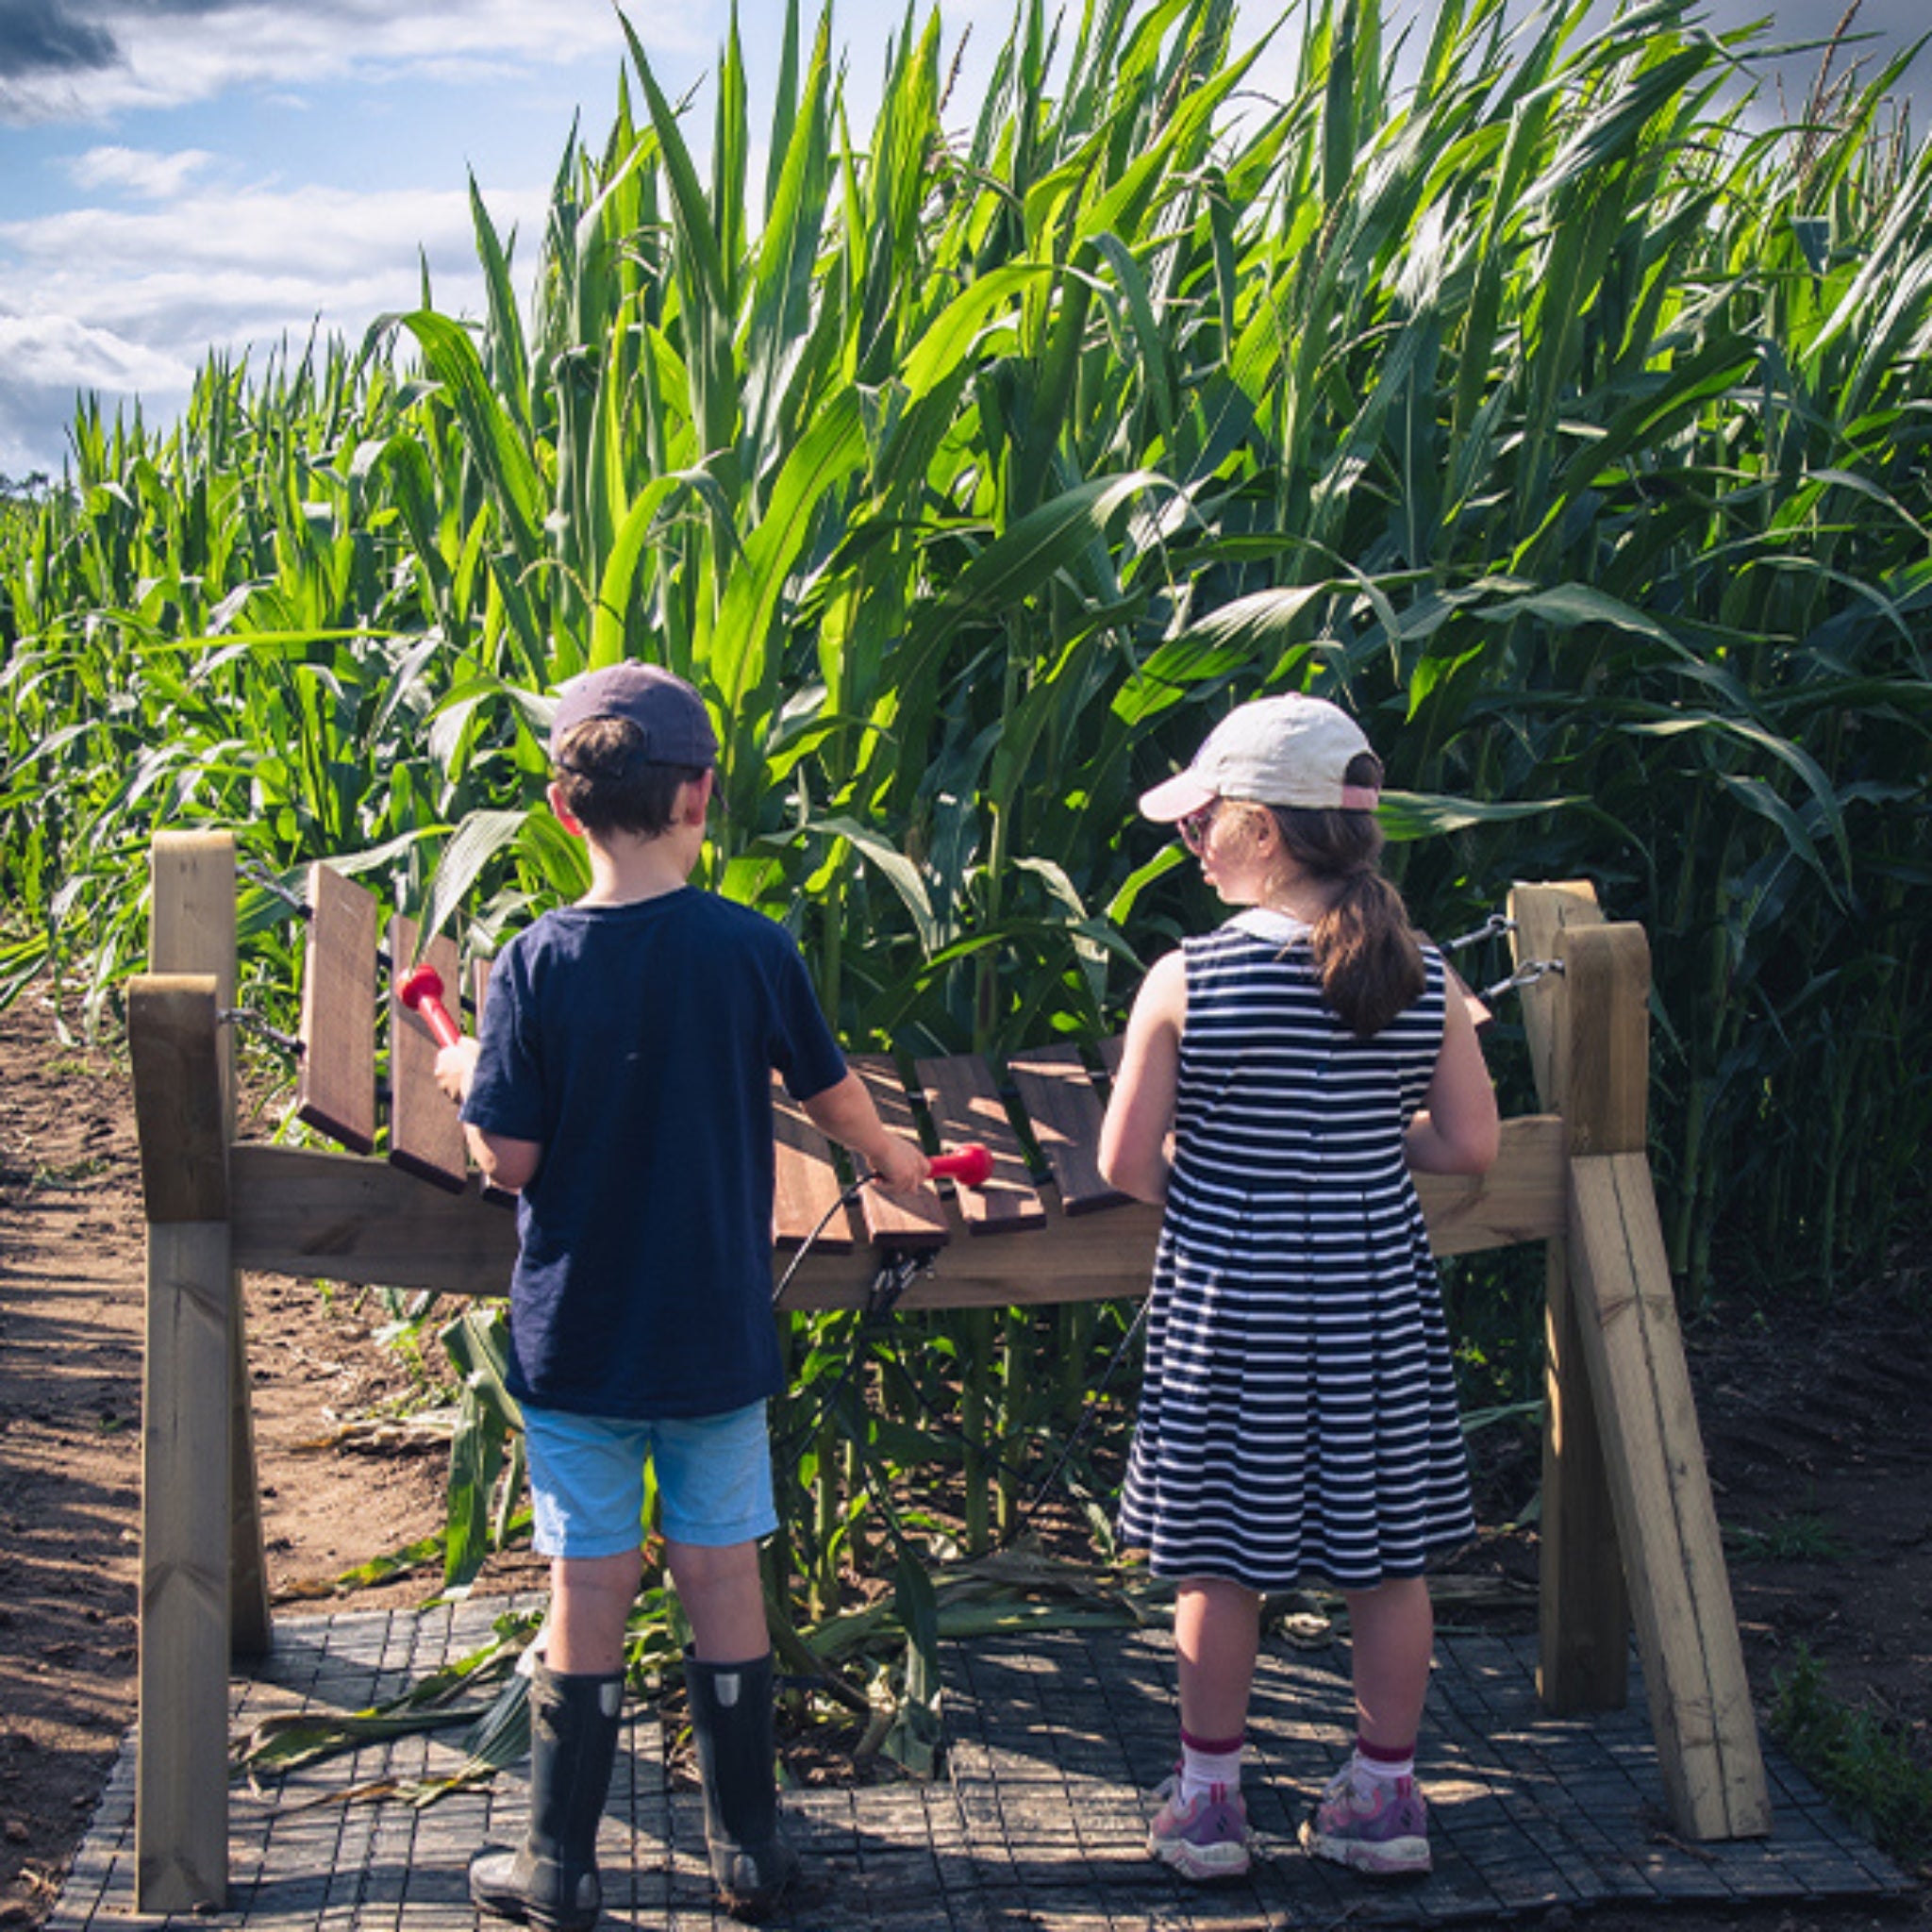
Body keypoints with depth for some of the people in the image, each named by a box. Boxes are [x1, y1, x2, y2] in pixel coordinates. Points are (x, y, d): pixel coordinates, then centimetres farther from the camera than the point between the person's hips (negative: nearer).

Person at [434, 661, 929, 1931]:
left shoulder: (536, 965, -12)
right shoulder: (754, 951, -8)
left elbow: (509, 1161, -12)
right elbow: (836, 1099, 5)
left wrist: (471, 1075, 9)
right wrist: (892, 1156, 27)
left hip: (577, 1342, -1)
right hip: (719, 1338, 1)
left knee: (589, 1597, 6)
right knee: (726, 1585, 11)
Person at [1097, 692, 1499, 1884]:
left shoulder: (1187, 981, -13)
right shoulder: (1426, 979, -6)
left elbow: (1126, 1162, -11)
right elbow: (1471, 1147, -2)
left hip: (1227, 1301, -2)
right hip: (1379, 1300, 3)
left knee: (1221, 1561, 11)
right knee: (1390, 1558, 14)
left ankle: (1208, 1803, 21)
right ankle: (1385, 1797, 25)